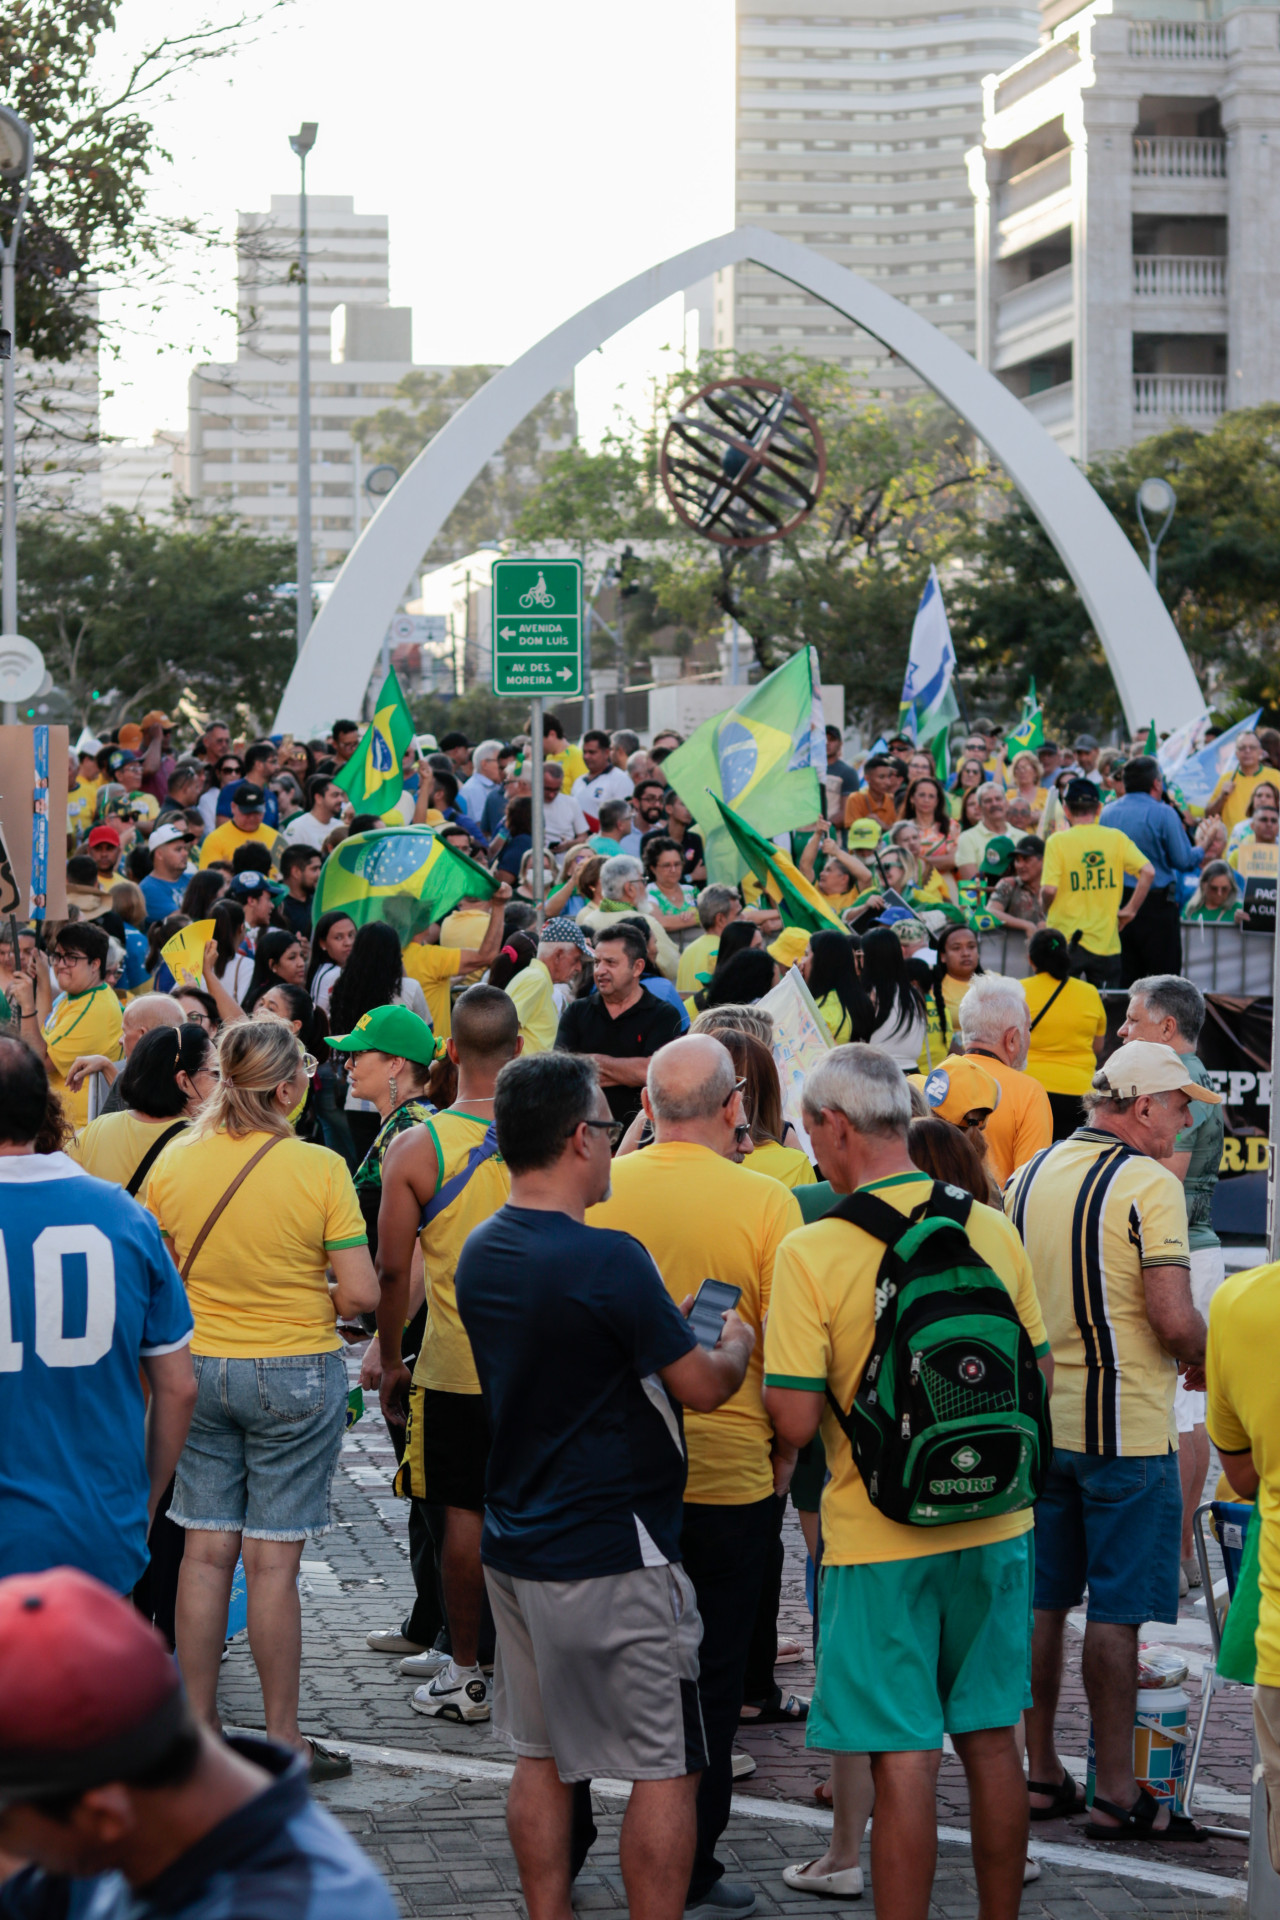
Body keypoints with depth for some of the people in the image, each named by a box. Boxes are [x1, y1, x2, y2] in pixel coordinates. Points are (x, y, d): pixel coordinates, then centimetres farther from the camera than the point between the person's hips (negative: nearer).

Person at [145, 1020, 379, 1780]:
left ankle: (199, 1727, 16)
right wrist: (308, 1300, 6)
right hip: (297, 1374, -4)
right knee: (273, 1559, 1)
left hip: (198, 1368, 4)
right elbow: (362, 1293, -14)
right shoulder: (320, 1169, -14)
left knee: (206, 1550, 10)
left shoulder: (174, 1161, -2)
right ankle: (282, 1738, 9)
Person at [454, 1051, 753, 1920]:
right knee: (667, 1771, 1)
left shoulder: (481, 1253, 5)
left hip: (517, 1546, 8)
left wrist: (665, 1323, 19)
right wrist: (737, 1345, 7)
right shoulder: (608, 1260, -20)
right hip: (615, 1555, -8)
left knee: (542, 1757, 15)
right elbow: (701, 1386, -14)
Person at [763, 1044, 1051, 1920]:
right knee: (992, 1738, 15)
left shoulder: (811, 1252, -14)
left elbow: (795, 1419, -16)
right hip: (996, 1524, 5)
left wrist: (760, 1350, 4)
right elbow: (1040, 1371, 8)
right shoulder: (993, 1230, 0)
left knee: (902, 1756, 0)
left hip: (881, 1536, -5)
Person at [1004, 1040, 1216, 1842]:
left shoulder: (1025, 1179, 8)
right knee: (1116, 1611, -2)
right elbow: (1175, 1319, -19)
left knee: (1041, 1602, 11)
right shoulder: (1149, 1183, -13)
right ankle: (1115, 1792, 1)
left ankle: (1041, 1775, 18)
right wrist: (1201, 1363, -1)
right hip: (1124, 1425, -7)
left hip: (1036, 1417, 7)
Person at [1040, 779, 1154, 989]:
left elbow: (1049, 890, -14)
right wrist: (1130, 910, 1)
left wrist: (1046, 909, 7)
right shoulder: (1116, 838, 0)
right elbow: (1148, 872, -8)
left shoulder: (1057, 841, -7)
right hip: (1106, 941, 2)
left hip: (1065, 941, -2)